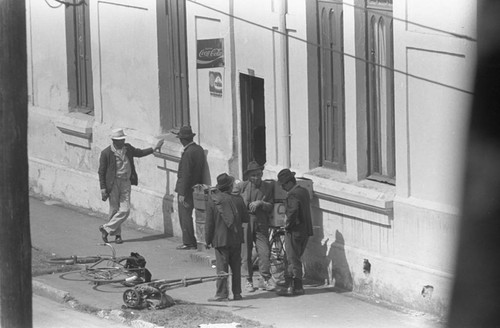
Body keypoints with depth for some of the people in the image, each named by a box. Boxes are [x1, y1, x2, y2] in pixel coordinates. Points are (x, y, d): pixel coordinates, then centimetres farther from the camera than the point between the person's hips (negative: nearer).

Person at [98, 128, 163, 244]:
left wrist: (154, 148, 17)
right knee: (114, 210, 2)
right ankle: (117, 234, 17)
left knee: (125, 210, -5)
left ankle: (106, 229, 5)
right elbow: (101, 172, -5)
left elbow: (139, 153, 26)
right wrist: (103, 189, -9)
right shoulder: (106, 153, -8)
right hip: (113, 183, -5)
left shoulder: (127, 148, 7)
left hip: (126, 182, 5)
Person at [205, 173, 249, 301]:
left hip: (220, 239, -3)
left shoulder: (212, 201, -9)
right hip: (236, 238, 3)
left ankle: (222, 293, -5)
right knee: (236, 266, 11)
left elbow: (209, 223, -7)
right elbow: (246, 218, 5)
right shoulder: (237, 199, -5)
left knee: (221, 266, -1)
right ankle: (237, 293, 15)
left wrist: (208, 240, 2)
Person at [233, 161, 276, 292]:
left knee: (264, 252, -8)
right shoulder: (241, 187, 2)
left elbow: (270, 206, 6)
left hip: (261, 224, 1)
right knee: (246, 254, 2)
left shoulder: (268, 187, 6)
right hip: (244, 224, -1)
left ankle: (266, 279, 6)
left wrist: (260, 203, -11)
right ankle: (249, 280, 14)